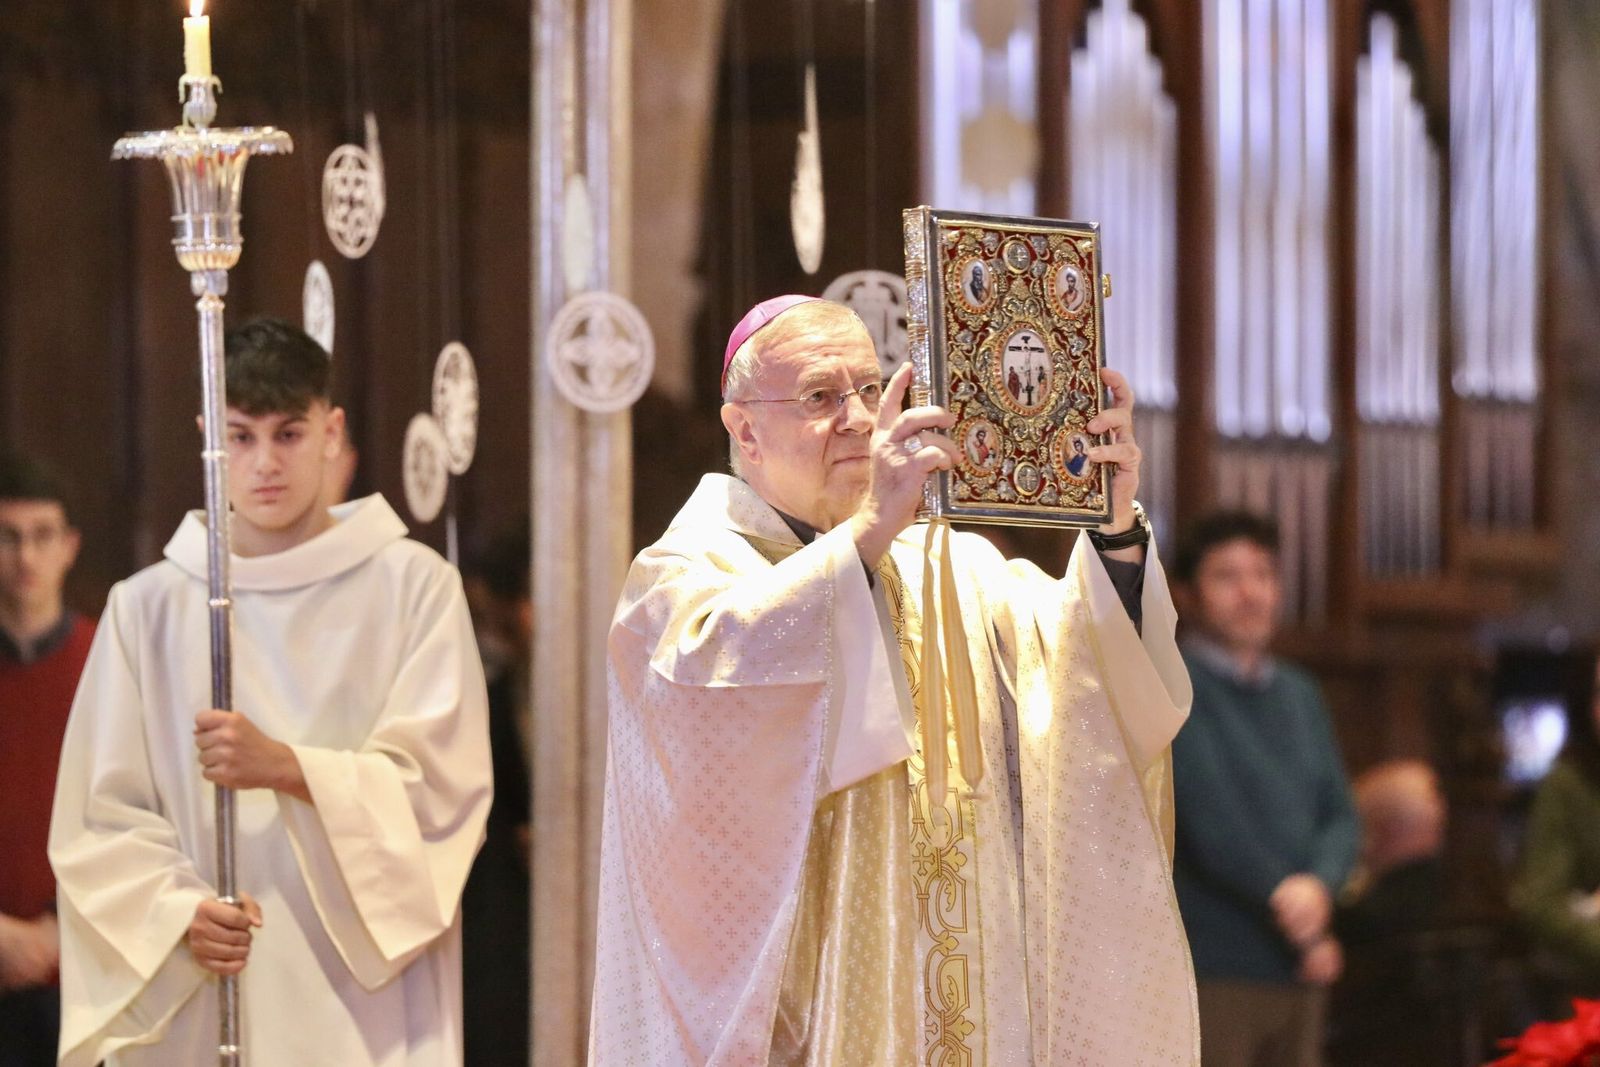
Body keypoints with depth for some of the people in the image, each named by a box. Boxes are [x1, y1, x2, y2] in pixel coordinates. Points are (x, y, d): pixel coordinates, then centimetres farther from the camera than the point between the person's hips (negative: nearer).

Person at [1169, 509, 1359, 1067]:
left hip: (1295, 977, 7)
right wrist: (1298, 923, -11)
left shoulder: (1298, 694, 18)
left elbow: (1339, 816, 13)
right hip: (1209, 972, -6)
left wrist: (1319, 883, -10)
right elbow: (1206, 818, -12)